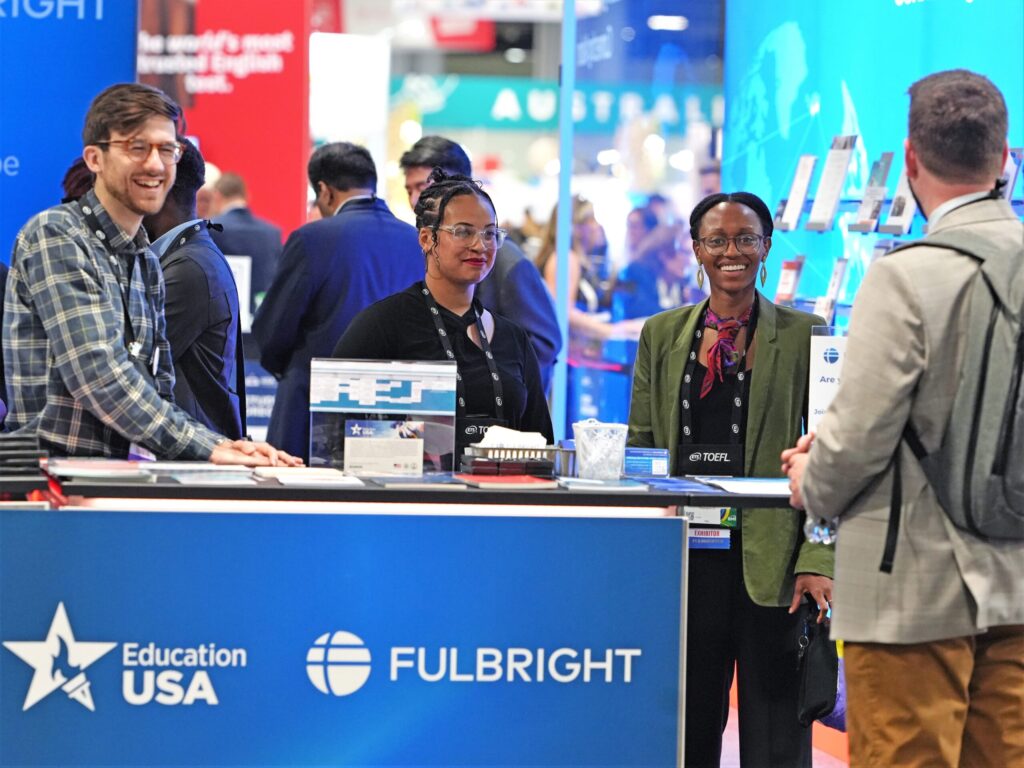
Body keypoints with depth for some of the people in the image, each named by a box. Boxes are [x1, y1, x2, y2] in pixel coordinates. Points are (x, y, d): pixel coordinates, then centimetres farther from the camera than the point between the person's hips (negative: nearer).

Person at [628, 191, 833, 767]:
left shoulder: (803, 335, 3)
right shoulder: (662, 336, 12)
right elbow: (640, 450, 13)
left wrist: (818, 561, -11)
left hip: (769, 562, -2)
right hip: (684, 562, 3)